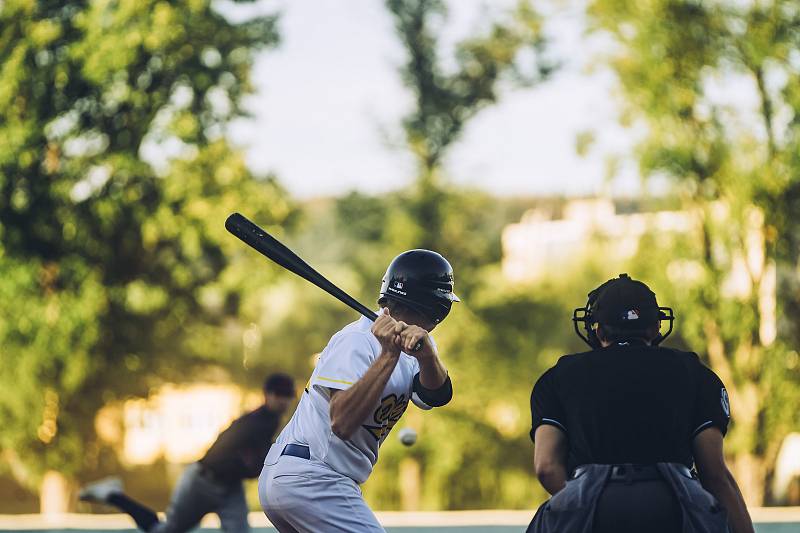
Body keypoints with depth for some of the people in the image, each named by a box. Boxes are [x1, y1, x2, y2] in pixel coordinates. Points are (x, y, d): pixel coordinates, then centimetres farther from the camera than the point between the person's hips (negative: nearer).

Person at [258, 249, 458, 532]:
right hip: (308, 477, -10)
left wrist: (426, 354, -30)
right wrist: (389, 355, -30)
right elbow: (342, 422, -27)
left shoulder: (417, 343, 11)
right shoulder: (358, 340, -15)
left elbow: (436, 395, -9)